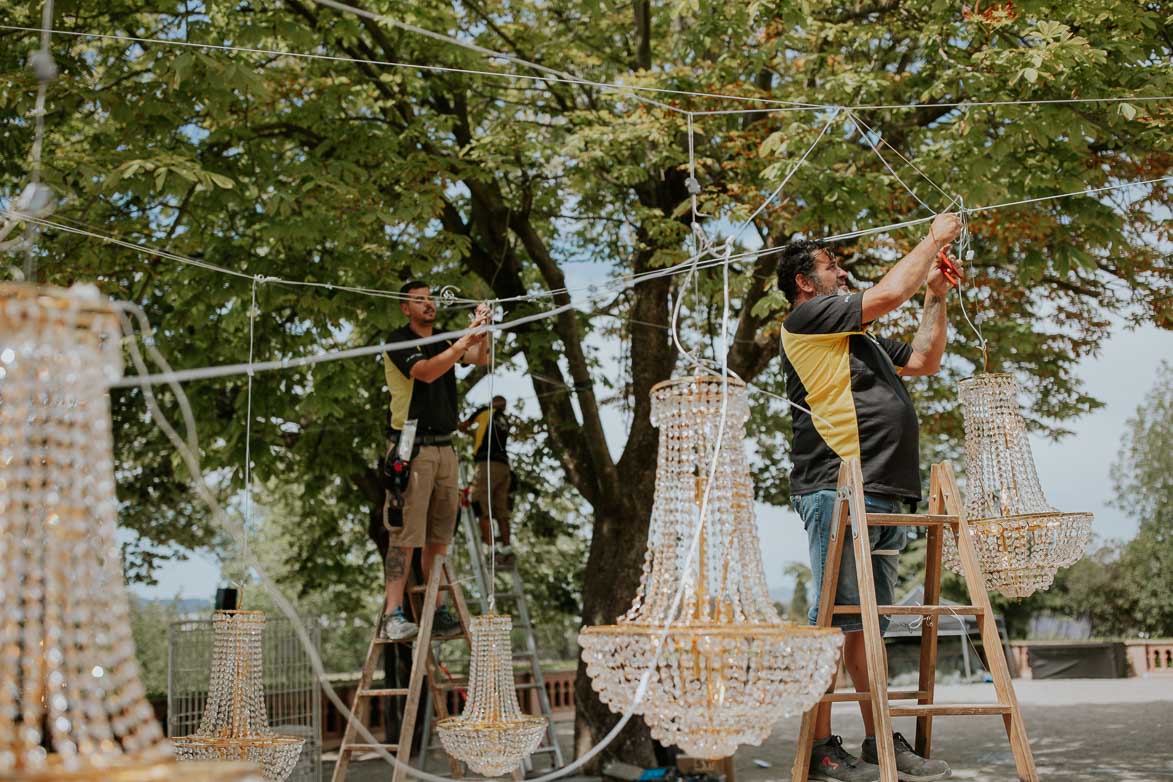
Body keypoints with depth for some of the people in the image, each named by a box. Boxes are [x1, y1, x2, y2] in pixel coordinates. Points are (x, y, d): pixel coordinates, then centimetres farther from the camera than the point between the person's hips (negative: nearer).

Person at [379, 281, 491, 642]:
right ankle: (393, 616, -13)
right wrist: (464, 341, -25)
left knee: (439, 536, 8)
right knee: (406, 534, -12)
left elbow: (481, 359, 1)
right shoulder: (399, 341, -3)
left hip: (444, 447, 7)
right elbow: (426, 372, -20)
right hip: (411, 447, -7)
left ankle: (437, 613, 14)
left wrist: (482, 330, -16)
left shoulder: (444, 341, 17)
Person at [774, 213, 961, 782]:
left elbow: (924, 361, 32)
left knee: (869, 625, 9)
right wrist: (935, 238, 6)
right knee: (834, 620, -10)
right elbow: (888, 294, -6)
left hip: (882, 495, 9)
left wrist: (936, 298, 24)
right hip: (838, 490, -9)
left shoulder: (860, 338, 28)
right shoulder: (806, 318, 0)